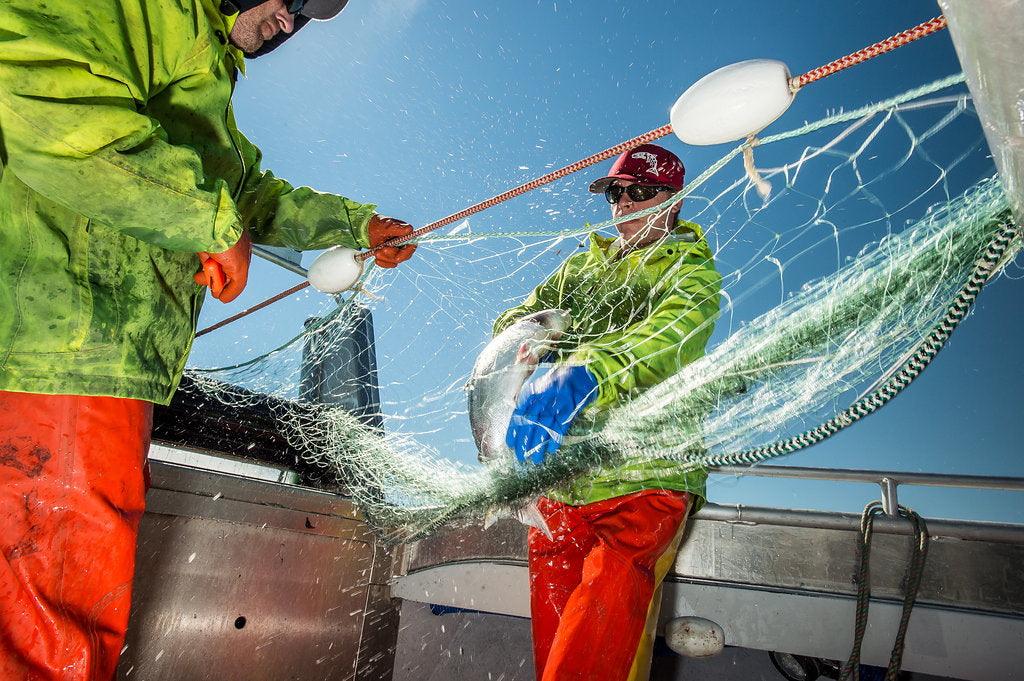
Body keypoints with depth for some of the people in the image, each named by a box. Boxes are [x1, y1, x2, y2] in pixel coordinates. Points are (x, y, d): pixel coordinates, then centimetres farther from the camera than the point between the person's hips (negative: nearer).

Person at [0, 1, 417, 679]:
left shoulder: (207, 88, 31)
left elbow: (259, 195, 38)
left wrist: (358, 223, 40)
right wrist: (212, 217, -13)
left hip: (113, 359, 10)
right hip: (64, 346, -10)